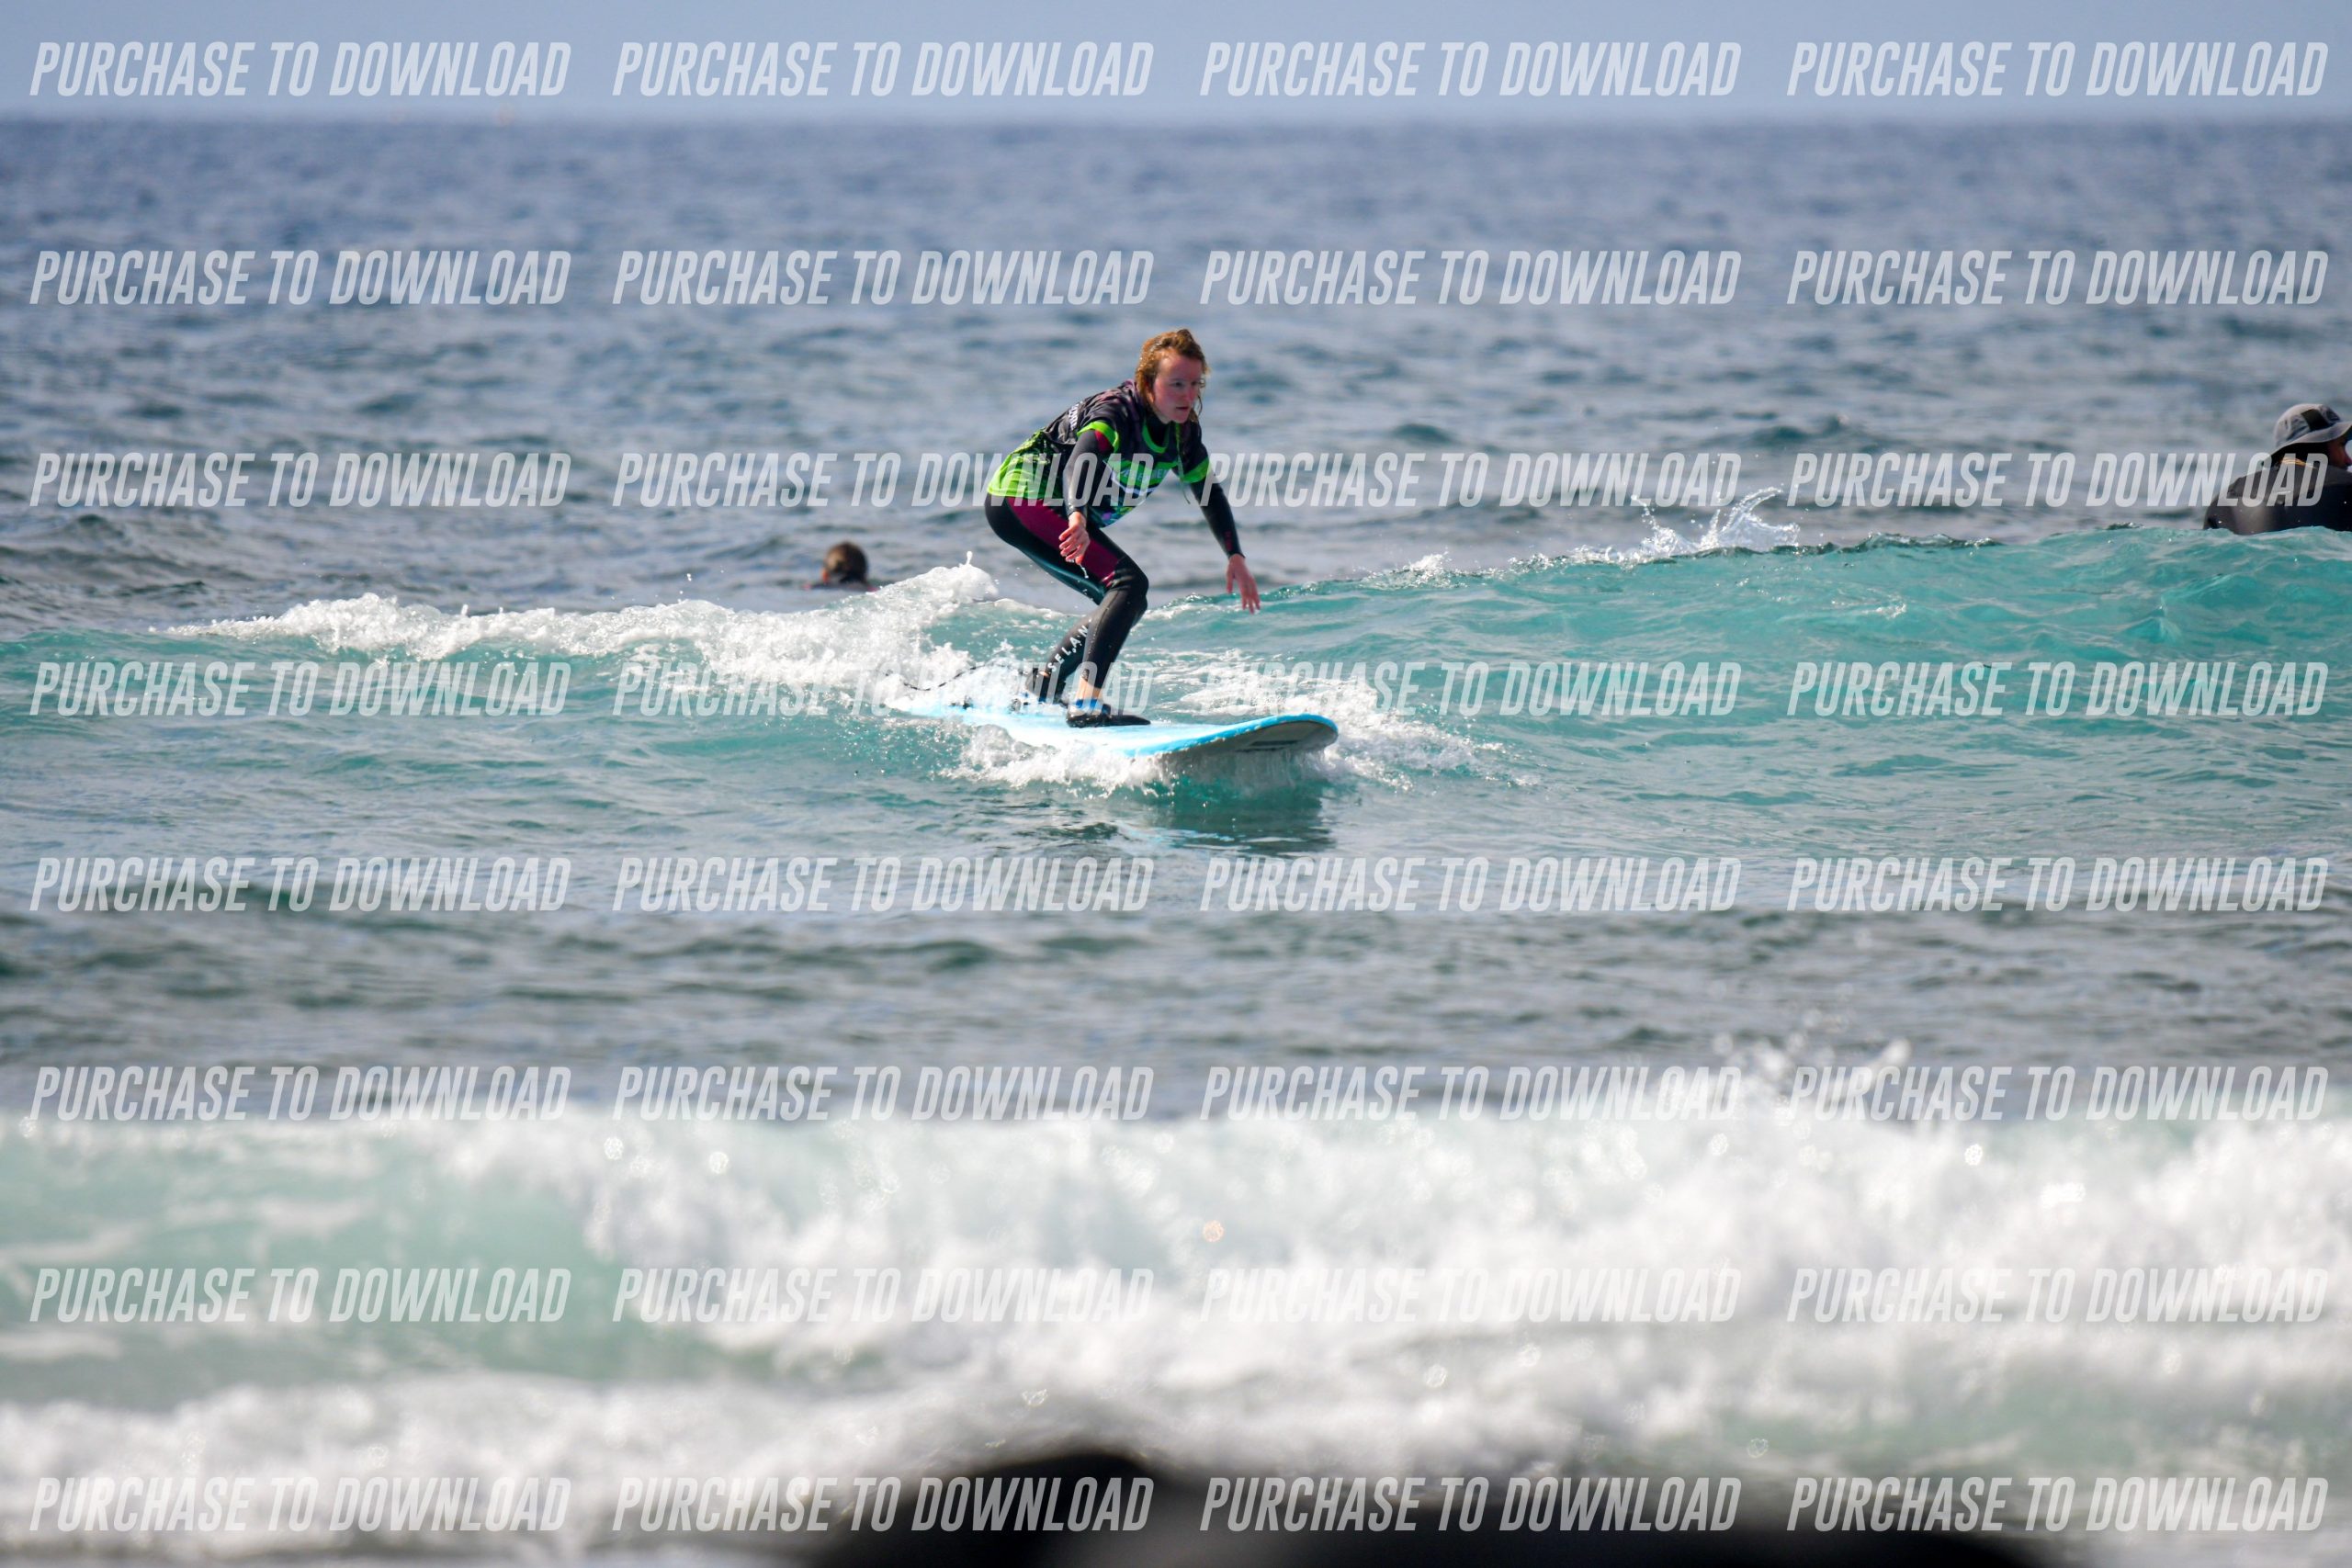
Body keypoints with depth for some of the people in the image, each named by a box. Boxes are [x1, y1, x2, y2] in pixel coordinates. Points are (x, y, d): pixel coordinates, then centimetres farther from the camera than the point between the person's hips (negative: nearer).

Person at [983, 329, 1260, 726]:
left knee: (1126, 605, 16)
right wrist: (1077, 517, -62)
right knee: (1129, 584, -24)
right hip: (1025, 498, -10)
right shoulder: (1116, 413, -25)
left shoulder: (1182, 432, 2)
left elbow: (1209, 493, 15)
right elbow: (1080, 460, -43)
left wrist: (1235, 557, 9)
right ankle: (1087, 701, -37)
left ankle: (1041, 686, 26)